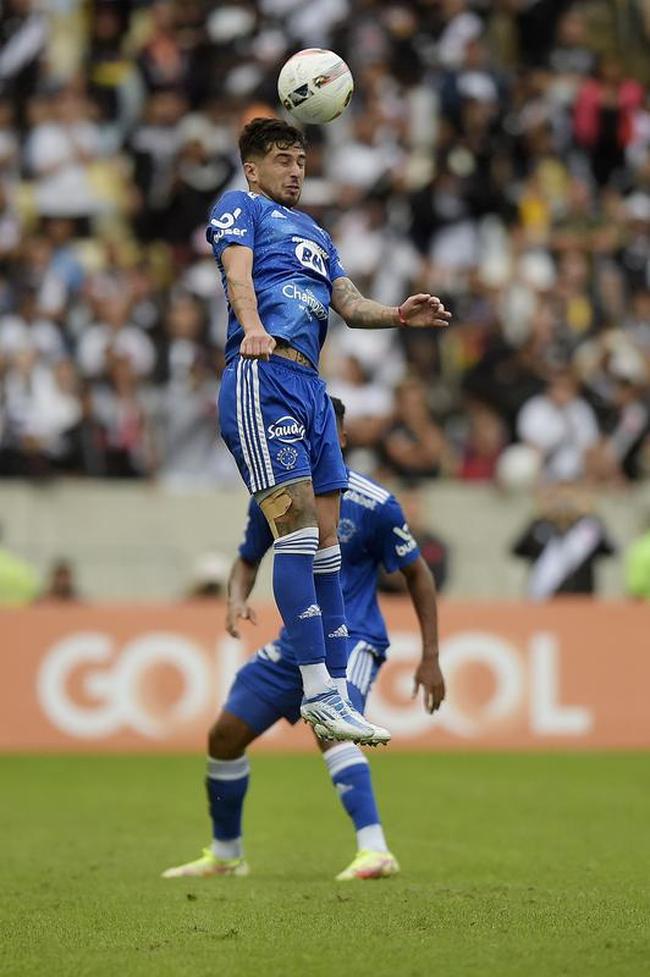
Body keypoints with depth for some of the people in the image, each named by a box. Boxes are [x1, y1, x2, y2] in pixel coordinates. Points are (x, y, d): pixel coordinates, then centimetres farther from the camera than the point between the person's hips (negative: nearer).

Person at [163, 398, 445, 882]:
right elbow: (248, 560, 15)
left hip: (352, 639, -6)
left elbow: (417, 573, -3)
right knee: (225, 734, 5)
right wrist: (237, 598, -9)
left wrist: (430, 658, -4)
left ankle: (375, 851, -39)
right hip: (295, 640, 6)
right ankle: (225, 854, 26)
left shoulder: (374, 504, -14)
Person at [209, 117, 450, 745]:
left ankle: (336, 695, 5)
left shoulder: (314, 233, 32)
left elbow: (349, 305, 21)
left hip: (310, 384, 8)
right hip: (262, 376, -8)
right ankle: (318, 691, -20)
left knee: (325, 540, 4)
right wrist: (253, 328, -29)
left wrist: (398, 315, 0)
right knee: (297, 524, -16)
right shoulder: (240, 207, 10)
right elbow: (238, 273, -9)